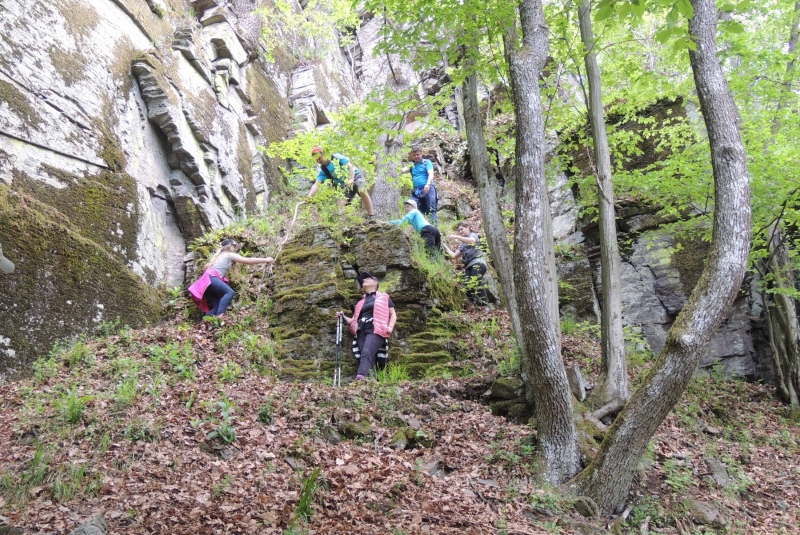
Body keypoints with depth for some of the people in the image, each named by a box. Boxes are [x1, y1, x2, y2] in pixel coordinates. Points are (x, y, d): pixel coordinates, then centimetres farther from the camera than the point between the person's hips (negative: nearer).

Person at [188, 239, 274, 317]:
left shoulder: (220, 255, 31)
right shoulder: (230, 255, 5)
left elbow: (206, 266, 30)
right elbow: (248, 260, 1)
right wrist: (265, 260, 3)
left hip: (207, 279, 9)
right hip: (211, 278, -9)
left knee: (216, 305, 5)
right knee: (229, 292, -25)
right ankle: (219, 315, -39)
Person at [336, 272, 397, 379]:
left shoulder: (384, 297, 19)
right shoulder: (361, 302, 30)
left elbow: (393, 314, 13)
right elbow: (354, 320, 25)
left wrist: (390, 328, -5)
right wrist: (343, 317, 5)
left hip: (375, 331, -5)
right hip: (361, 332, 5)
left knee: (366, 353, -28)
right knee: (370, 359, -10)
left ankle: (360, 378, -47)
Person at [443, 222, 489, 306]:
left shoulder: (473, 235, 14)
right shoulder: (463, 244, 34)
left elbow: (472, 241, -12)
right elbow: (454, 255, 30)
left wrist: (457, 237, -17)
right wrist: (445, 246, 24)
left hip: (478, 262, -7)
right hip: (469, 266, 7)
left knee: (475, 282, -29)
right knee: (467, 287, -17)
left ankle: (485, 305, -36)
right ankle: (477, 306, -24)